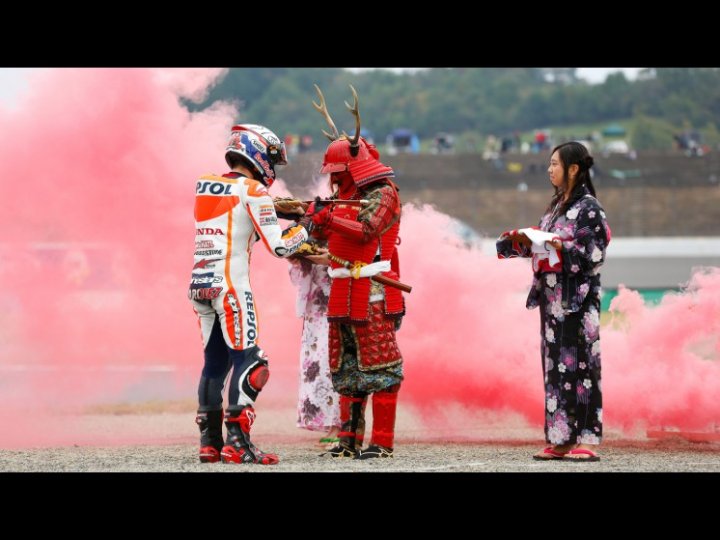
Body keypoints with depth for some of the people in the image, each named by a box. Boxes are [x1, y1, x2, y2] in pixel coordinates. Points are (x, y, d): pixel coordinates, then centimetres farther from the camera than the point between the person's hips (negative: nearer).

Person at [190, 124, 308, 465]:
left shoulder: (204, 185, 12)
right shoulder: (252, 191, -7)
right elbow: (278, 246, -10)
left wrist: (279, 211, 17)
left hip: (199, 283, 7)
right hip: (230, 285, -7)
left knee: (215, 361, 15)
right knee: (248, 360, -6)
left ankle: (209, 441, 15)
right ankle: (237, 443, -14)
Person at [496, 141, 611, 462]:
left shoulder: (588, 208, -8)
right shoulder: (556, 206, 16)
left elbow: (594, 254, -14)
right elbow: (541, 246, 18)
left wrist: (563, 247, -25)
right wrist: (521, 240, 2)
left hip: (578, 297, -8)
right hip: (552, 295, 8)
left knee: (579, 363, -9)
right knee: (555, 363, 7)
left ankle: (586, 440, -9)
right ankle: (560, 440, 9)